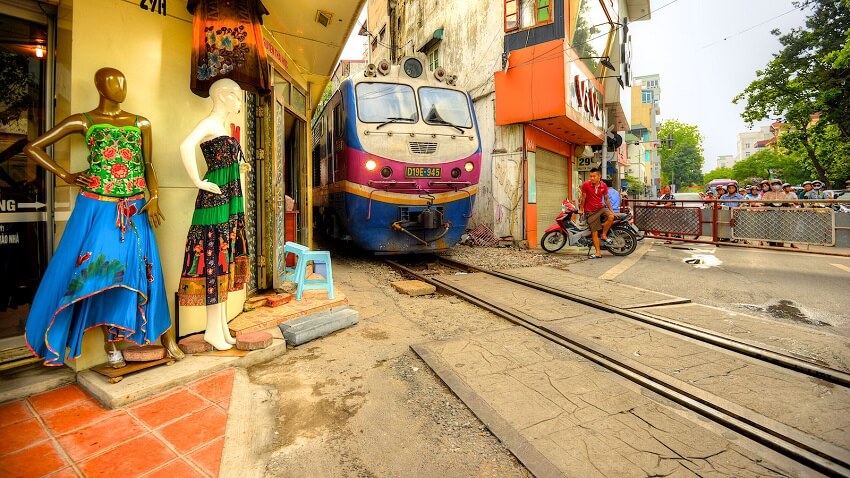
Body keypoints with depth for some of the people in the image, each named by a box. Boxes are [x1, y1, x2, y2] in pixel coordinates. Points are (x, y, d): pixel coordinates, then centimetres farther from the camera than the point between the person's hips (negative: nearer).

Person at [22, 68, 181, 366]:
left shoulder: (141, 123, 10)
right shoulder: (82, 121, 5)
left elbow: (148, 165, 8)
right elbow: (32, 148, 12)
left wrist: (153, 199, -5)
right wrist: (66, 176, 1)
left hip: (134, 210, 1)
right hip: (97, 208, -1)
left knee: (137, 269, 4)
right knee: (98, 271, 4)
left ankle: (164, 334, 10)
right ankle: (110, 343, 15)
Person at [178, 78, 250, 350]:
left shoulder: (220, 126, 19)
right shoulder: (209, 123, -8)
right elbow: (186, 147, -28)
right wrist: (198, 183, -20)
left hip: (227, 203, 9)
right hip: (215, 201, -9)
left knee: (224, 261, 10)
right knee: (214, 260, -4)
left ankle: (221, 325, 20)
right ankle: (214, 328, 6)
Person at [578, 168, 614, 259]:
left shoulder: (603, 185, 0)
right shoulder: (586, 184, -10)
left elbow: (606, 199, 9)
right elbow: (583, 198, -1)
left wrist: (611, 210, 9)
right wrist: (581, 209, 6)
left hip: (601, 208, 3)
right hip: (591, 212, -3)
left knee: (611, 217, -29)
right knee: (594, 232, -3)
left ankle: (604, 235, -4)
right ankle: (598, 253, 5)